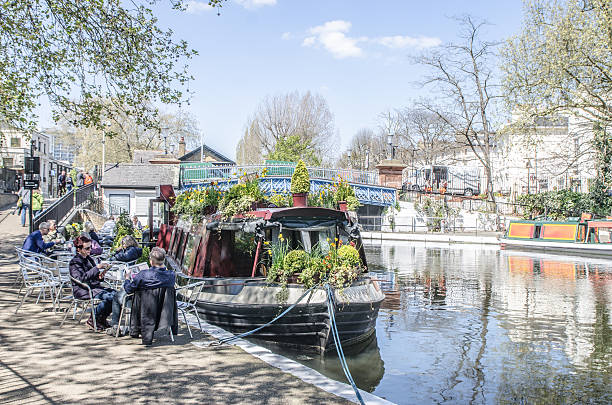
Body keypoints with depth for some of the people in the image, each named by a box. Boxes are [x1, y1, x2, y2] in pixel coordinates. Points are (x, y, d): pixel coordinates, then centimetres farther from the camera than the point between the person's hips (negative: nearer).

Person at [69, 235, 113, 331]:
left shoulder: (89, 259, 16)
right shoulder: (75, 262, -8)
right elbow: (81, 278, -23)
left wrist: (100, 277, -2)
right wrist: (97, 267, -27)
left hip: (94, 286, 8)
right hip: (83, 291, -8)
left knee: (115, 293, -14)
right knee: (108, 297, -26)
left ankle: (101, 319, 0)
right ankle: (92, 320, -9)